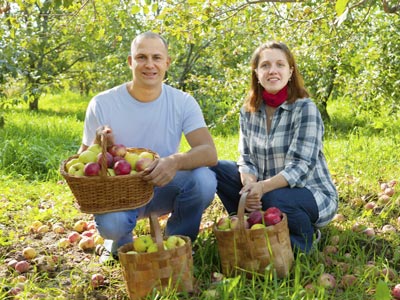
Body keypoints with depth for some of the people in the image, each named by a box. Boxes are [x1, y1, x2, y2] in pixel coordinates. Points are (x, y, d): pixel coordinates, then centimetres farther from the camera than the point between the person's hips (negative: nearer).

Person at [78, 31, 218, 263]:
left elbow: (210, 152, -21)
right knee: (111, 223, -36)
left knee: (203, 178, -29)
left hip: (163, 188, 2)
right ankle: (120, 244, 6)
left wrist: (176, 161, -44)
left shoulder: (183, 102, -9)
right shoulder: (102, 104, -10)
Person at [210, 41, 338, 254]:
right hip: (265, 190, 5)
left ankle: (303, 240, -4)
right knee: (215, 168, -9)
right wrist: (249, 185, -25)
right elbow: (247, 158, -2)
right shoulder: (248, 111, 3)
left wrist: (263, 187, -37)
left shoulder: (305, 109, -14)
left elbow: (300, 166, -21)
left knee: (275, 199, -37)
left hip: (311, 194, -5)